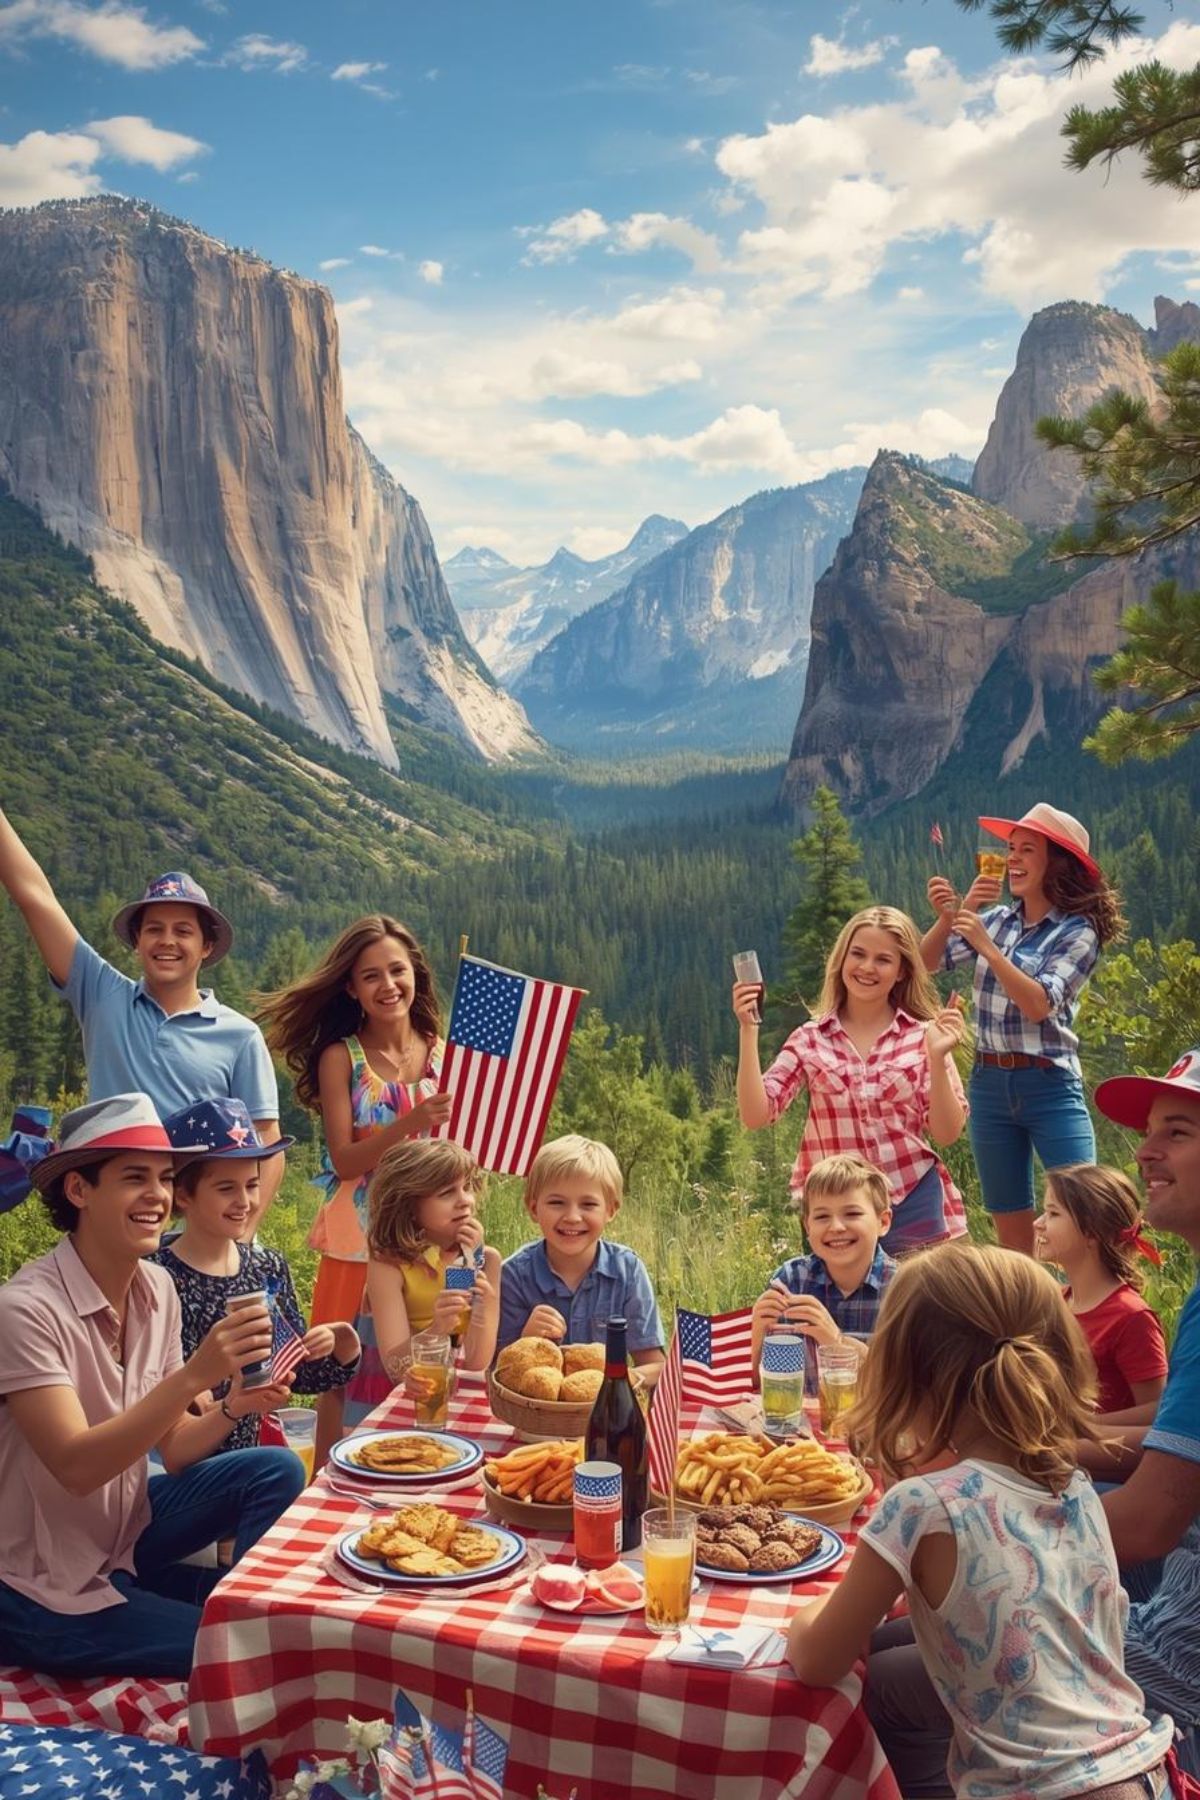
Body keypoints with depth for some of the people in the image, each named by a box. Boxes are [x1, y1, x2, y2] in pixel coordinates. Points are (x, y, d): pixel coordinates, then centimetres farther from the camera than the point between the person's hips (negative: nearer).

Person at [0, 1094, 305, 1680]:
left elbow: (172, 1447, 1)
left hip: (124, 1536, 7)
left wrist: (232, 1408, -19)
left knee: (276, 1472, -9)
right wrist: (194, 1375, -39)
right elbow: (76, 1467, -31)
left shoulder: (156, 1289, -4)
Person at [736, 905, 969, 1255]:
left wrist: (937, 1059, -17)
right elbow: (755, 1116, -7)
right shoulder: (810, 1039, 1)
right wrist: (748, 1030, -13)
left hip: (913, 1203, 0)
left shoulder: (924, 1036, -1)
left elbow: (947, 1133, -3)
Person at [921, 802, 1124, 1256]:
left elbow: (1038, 1005, -19)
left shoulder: (1078, 931, -7)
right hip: (989, 1083, 5)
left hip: (1050, 1086, -5)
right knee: (1010, 1230, 11)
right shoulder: (996, 920, 8)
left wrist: (986, 946, -23)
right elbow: (926, 963, 2)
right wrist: (949, 916, -15)